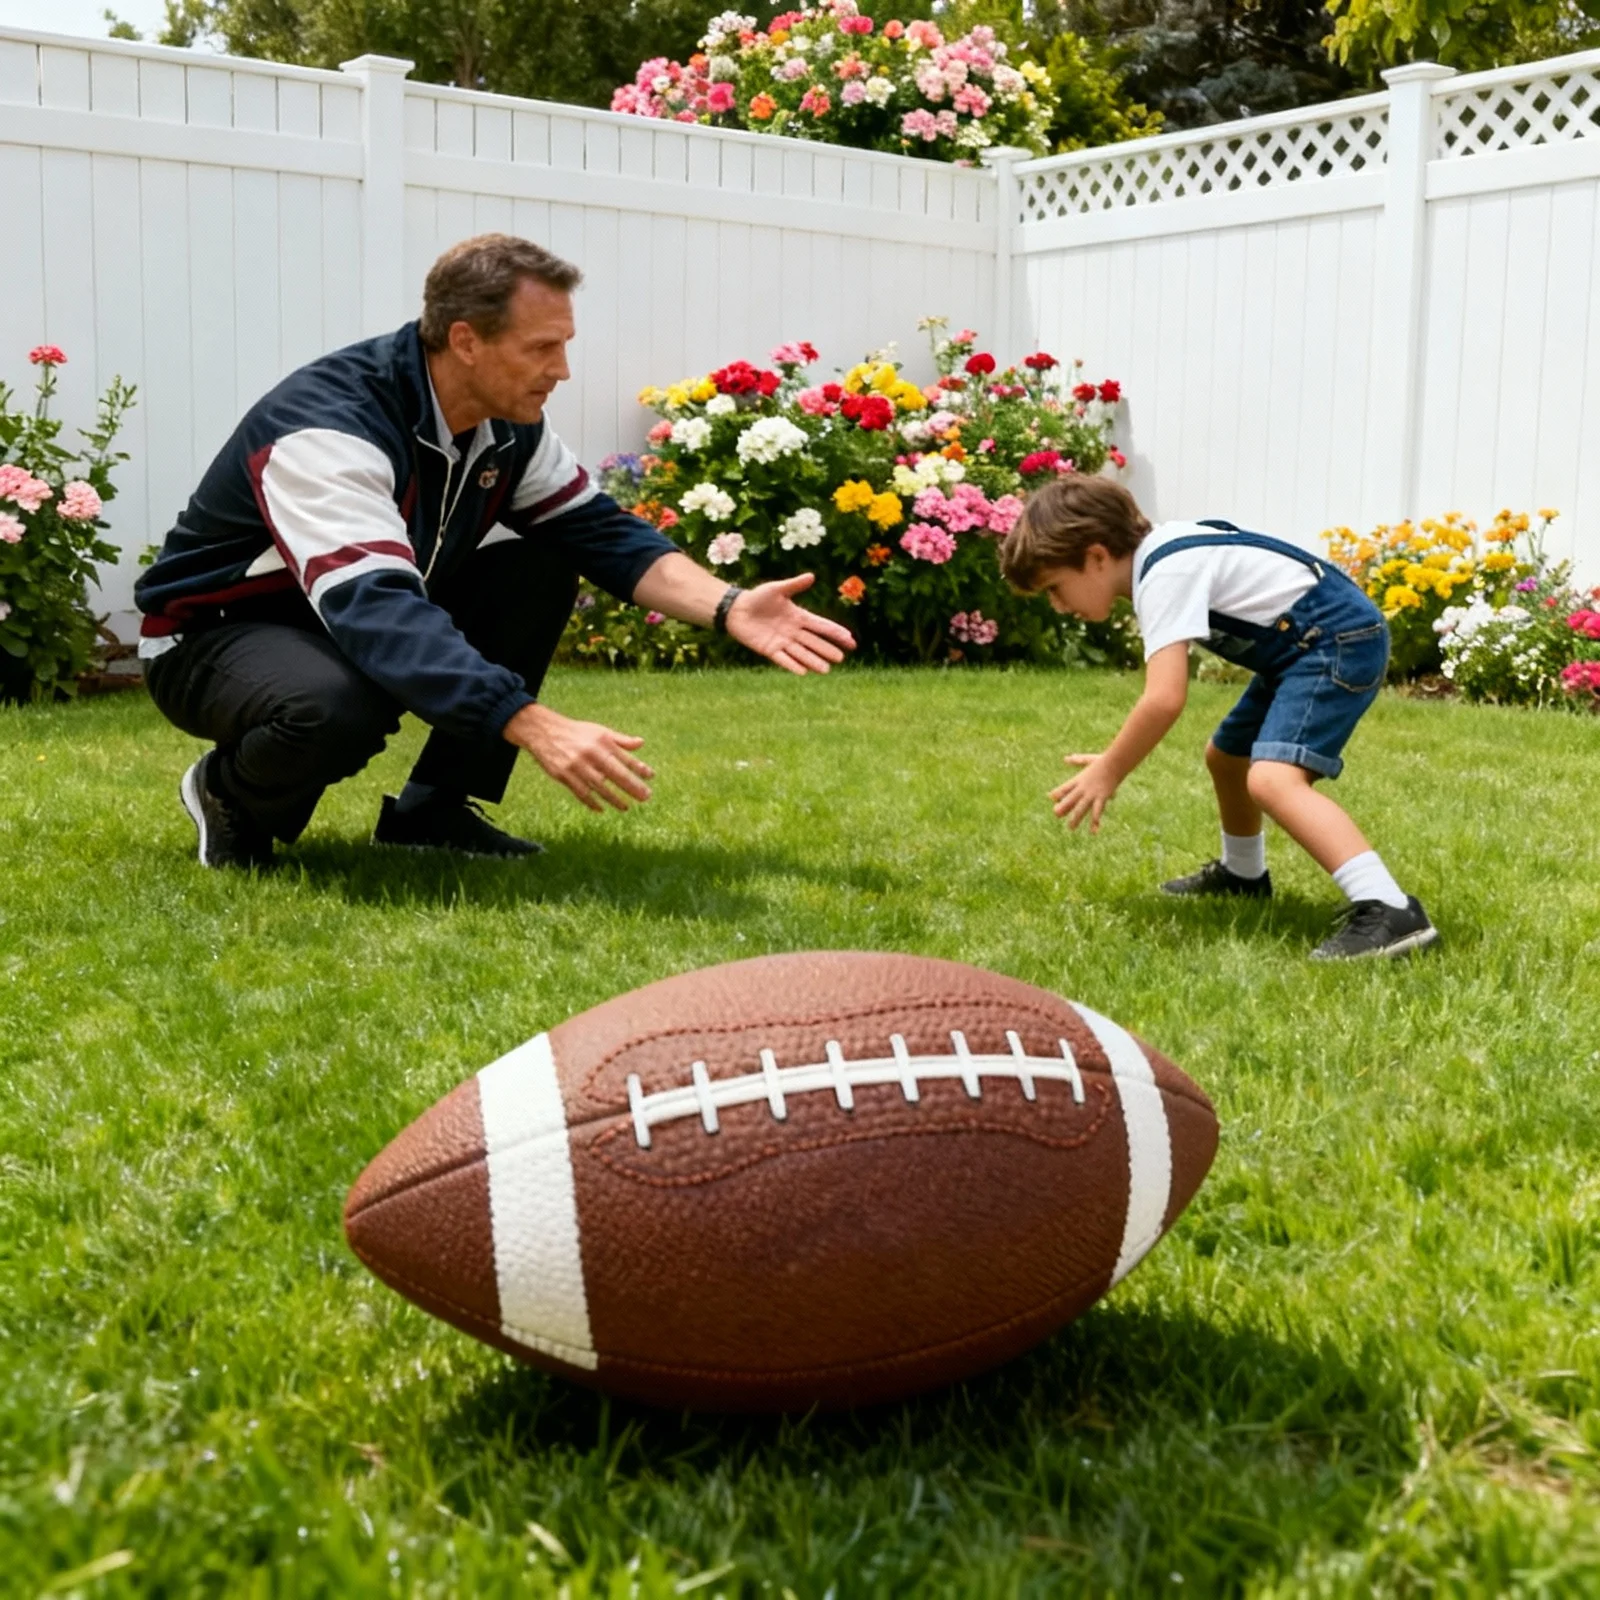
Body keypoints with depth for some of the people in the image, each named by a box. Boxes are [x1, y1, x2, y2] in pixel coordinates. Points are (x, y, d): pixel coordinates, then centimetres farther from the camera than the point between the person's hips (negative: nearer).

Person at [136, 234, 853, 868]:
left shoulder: (508, 426, -8)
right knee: (341, 703, -40)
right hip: (217, 636, -8)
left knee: (542, 569, -6)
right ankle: (235, 796, -3)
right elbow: (375, 611, -44)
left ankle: (435, 808, 2)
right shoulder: (328, 427, -33)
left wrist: (728, 606, -21)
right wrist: (537, 726, -54)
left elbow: (601, 530, -3)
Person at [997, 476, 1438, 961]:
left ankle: (1389, 910, -39)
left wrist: (1110, 771, -16)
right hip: (1308, 646, 11)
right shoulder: (1161, 553, 8)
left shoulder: (1164, 575, -22)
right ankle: (1243, 873, 50)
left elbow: (1165, 700, -29)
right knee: (1227, 756, 26)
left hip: (1339, 640, -11)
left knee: (1272, 779, -28)